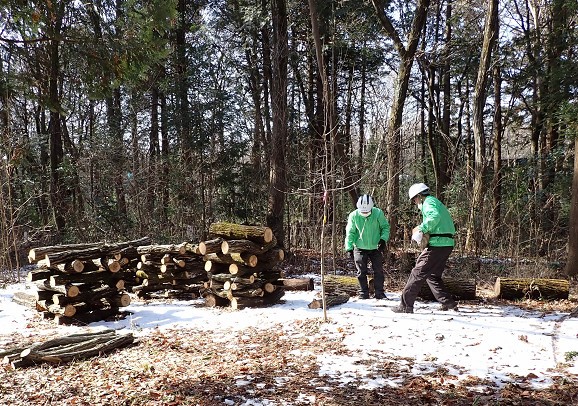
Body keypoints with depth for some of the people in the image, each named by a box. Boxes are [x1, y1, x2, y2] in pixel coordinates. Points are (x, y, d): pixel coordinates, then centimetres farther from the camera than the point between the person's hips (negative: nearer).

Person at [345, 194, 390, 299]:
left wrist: (383, 239, -15)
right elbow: (350, 233, -4)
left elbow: (385, 227, -1)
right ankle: (363, 293, 15)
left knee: (378, 271, 4)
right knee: (361, 272, 4)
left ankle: (379, 293, 15)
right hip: (360, 248, 0)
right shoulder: (353, 216, -12)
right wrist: (349, 248, -8)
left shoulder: (378, 213, -13)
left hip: (376, 248, 1)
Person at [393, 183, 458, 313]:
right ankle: (448, 303, 16)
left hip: (437, 244, -10)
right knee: (433, 276, 19)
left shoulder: (428, 202, -5)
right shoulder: (437, 203, 25)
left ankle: (406, 305, -2)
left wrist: (421, 229, -25)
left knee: (418, 273, -5)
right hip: (448, 244, 10)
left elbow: (435, 216, -28)